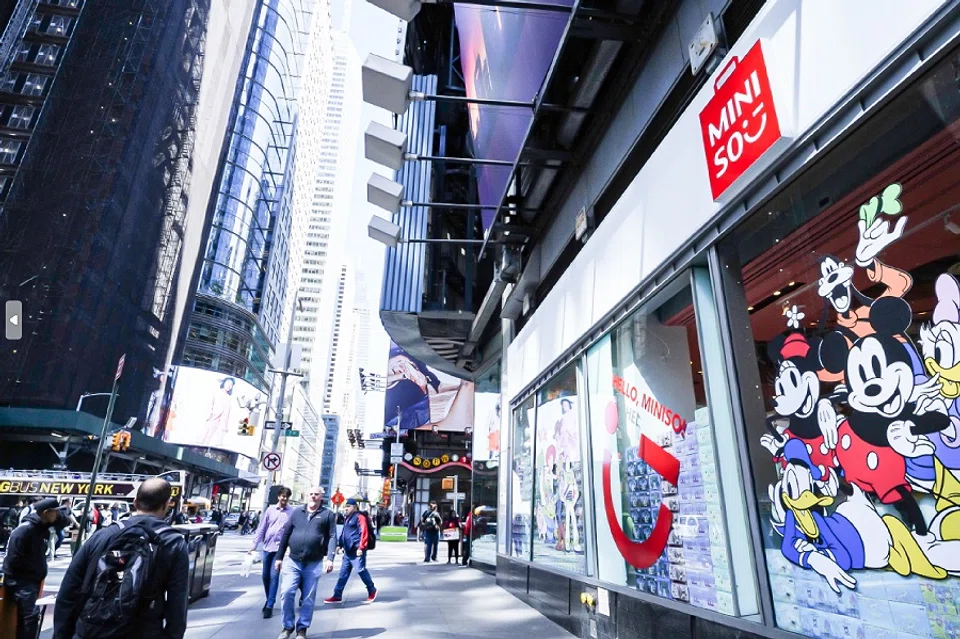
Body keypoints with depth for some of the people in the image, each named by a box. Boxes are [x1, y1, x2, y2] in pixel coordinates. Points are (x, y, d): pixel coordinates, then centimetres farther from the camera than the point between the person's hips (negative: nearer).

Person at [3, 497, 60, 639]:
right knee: (32, 614, -18)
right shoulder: (24, 529, -19)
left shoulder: (44, 530, 7)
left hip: (33, 580, 9)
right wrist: (35, 571, -12)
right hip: (20, 581, -9)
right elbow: (14, 559, -20)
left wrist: (40, 572, 6)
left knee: (25, 616, 16)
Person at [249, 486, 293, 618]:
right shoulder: (270, 509, 3)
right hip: (267, 547, 4)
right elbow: (262, 528, 6)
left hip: (280, 548, -4)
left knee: (274, 576, -9)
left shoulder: (292, 512, -6)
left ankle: (269, 606, 0)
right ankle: (269, 600, 32)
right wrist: (254, 545, 3)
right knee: (265, 576, 13)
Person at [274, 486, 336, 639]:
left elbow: (332, 537, -4)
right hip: (293, 562, 1)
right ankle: (287, 626, 14)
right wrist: (279, 557, 7)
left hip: (313, 565, -1)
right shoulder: (296, 512, 8)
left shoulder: (328, 515, 1)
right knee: (286, 593, -7)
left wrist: (330, 558, -15)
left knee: (308, 599, 6)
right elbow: (286, 534, 10)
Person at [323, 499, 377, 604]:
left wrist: (361, 548, -23)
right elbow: (344, 533, 25)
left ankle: (372, 590, 16)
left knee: (361, 571, -3)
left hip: (356, 551, -9)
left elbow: (364, 533, -19)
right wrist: (341, 545, 20)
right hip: (348, 551, 9)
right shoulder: (348, 518, 18)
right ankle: (337, 596, 16)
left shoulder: (360, 517, -12)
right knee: (343, 573, 10)